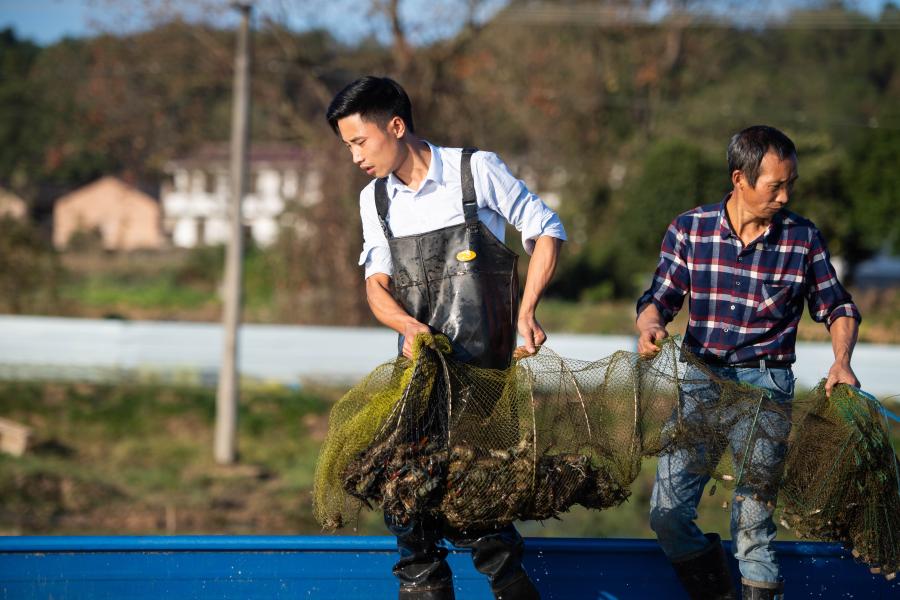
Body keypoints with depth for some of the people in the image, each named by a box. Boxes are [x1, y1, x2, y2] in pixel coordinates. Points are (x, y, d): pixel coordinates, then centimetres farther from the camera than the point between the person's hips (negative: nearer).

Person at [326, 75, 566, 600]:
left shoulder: (477, 171, -4)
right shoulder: (375, 200, 12)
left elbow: (547, 231, 2)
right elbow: (377, 284, 7)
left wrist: (527, 310, -8)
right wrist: (408, 326, -15)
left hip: (483, 363, -6)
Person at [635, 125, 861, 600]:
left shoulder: (803, 238, 0)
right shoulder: (689, 229, 2)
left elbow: (837, 308, 8)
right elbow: (661, 297, 5)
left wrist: (841, 361, -11)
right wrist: (649, 325, -18)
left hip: (766, 385, -2)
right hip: (702, 381, 2)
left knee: (753, 523, -3)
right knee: (667, 514, -2)